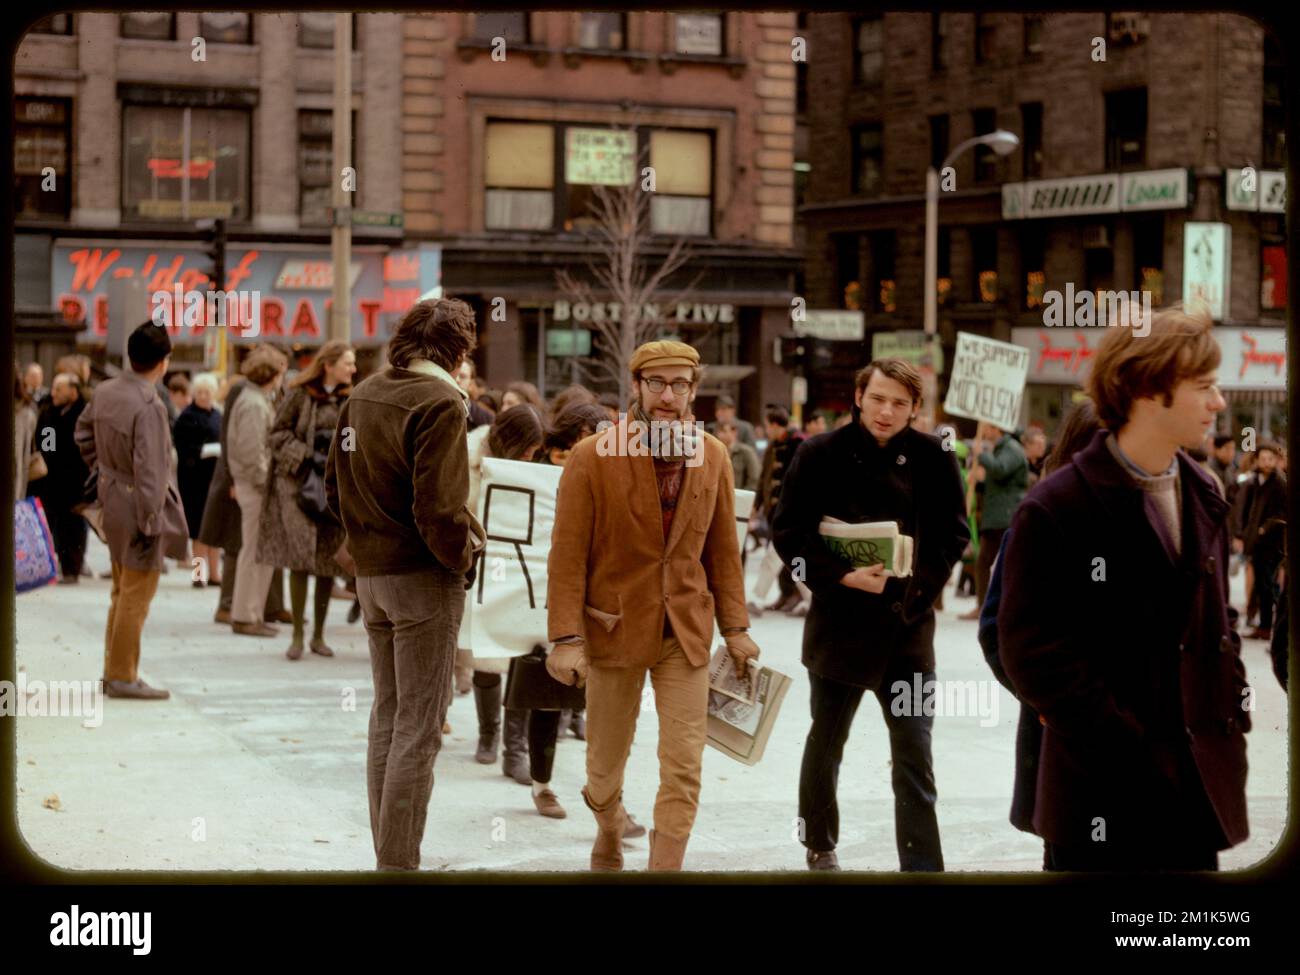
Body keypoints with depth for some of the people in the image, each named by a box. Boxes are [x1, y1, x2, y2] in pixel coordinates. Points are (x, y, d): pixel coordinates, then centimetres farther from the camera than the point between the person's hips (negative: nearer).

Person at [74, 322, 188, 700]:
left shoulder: (105, 392, 2)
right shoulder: (149, 407, -23)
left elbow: (83, 432, 19)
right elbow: (149, 471, -23)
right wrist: (151, 523, -18)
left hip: (113, 499, 9)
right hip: (139, 508, -9)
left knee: (122, 591, 19)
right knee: (136, 595, 0)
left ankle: (113, 670, 26)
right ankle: (123, 677, 5)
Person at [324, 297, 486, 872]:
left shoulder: (362, 396, 8)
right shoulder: (440, 404, -16)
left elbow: (334, 488, 13)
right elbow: (438, 507, -22)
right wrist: (465, 557, -7)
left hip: (372, 576, 8)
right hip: (424, 579, -8)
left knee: (387, 718, 16)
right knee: (419, 728, -1)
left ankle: (385, 852, 23)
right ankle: (398, 863, 0)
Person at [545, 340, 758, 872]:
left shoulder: (713, 458, 1)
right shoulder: (591, 458, -10)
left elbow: (722, 549, 9)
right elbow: (568, 554, -9)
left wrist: (735, 628, 7)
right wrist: (565, 637, -14)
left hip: (686, 631, 2)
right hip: (615, 626, -2)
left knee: (684, 768, -6)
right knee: (606, 761, 12)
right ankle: (609, 830, 43)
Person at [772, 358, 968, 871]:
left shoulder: (932, 457, -3)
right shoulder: (820, 455, -5)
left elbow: (953, 532, 3)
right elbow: (788, 532, -5)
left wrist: (918, 584, -10)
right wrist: (843, 576, -16)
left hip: (907, 624, 0)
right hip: (839, 621, 0)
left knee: (915, 756, -3)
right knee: (826, 742, 16)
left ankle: (922, 865, 1)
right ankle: (820, 847, 36)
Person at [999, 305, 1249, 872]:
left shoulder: (1203, 499, 11)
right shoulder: (1056, 510, -12)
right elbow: (1030, 647, -15)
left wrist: (1229, 711, 7)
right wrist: (1123, 746, -17)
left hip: (1196, 783, 6)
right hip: (1103, 792, -6)